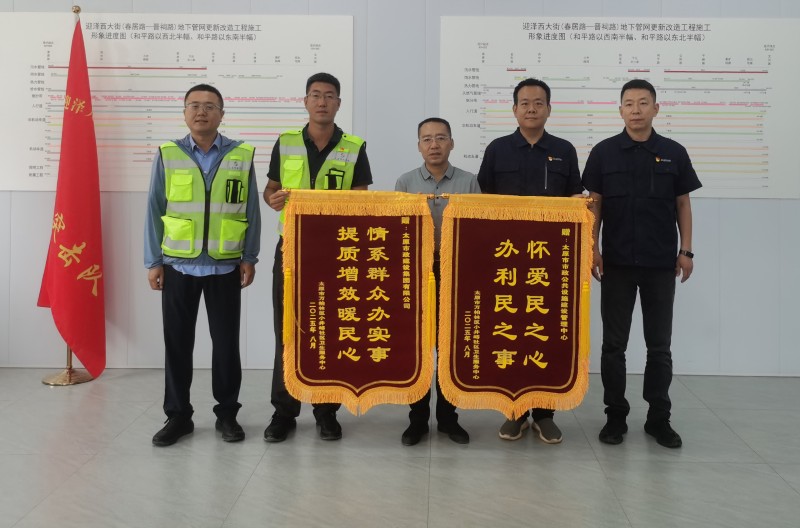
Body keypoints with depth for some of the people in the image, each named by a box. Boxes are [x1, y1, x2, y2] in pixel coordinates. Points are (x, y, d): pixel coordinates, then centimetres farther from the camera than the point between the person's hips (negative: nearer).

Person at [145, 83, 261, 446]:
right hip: (178, 265, 1)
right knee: (177, 342, 7)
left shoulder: (242, 156, 2)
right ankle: (178, 415, 21)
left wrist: (249, 258, -1)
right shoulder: (167, 155, 2)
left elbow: (251, 211, 4)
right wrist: (153, 262, 0)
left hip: (225, 266, 0)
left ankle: (227, 413, 21)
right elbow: (154, 211, 3)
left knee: (226, 342, 7)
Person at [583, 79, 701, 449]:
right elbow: (594, 204, 3)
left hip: (661, 264, 1)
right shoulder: (603, 152, 1)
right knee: (613, 344, 5)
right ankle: (615, 416, 17)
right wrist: (592, 248, -5)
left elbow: (683, 204, 7)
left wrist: (686, 250, 1)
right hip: (617, 263, 0)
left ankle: (659, 418, 19)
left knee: (659, 345, 7)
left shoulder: (674, 153, 3)